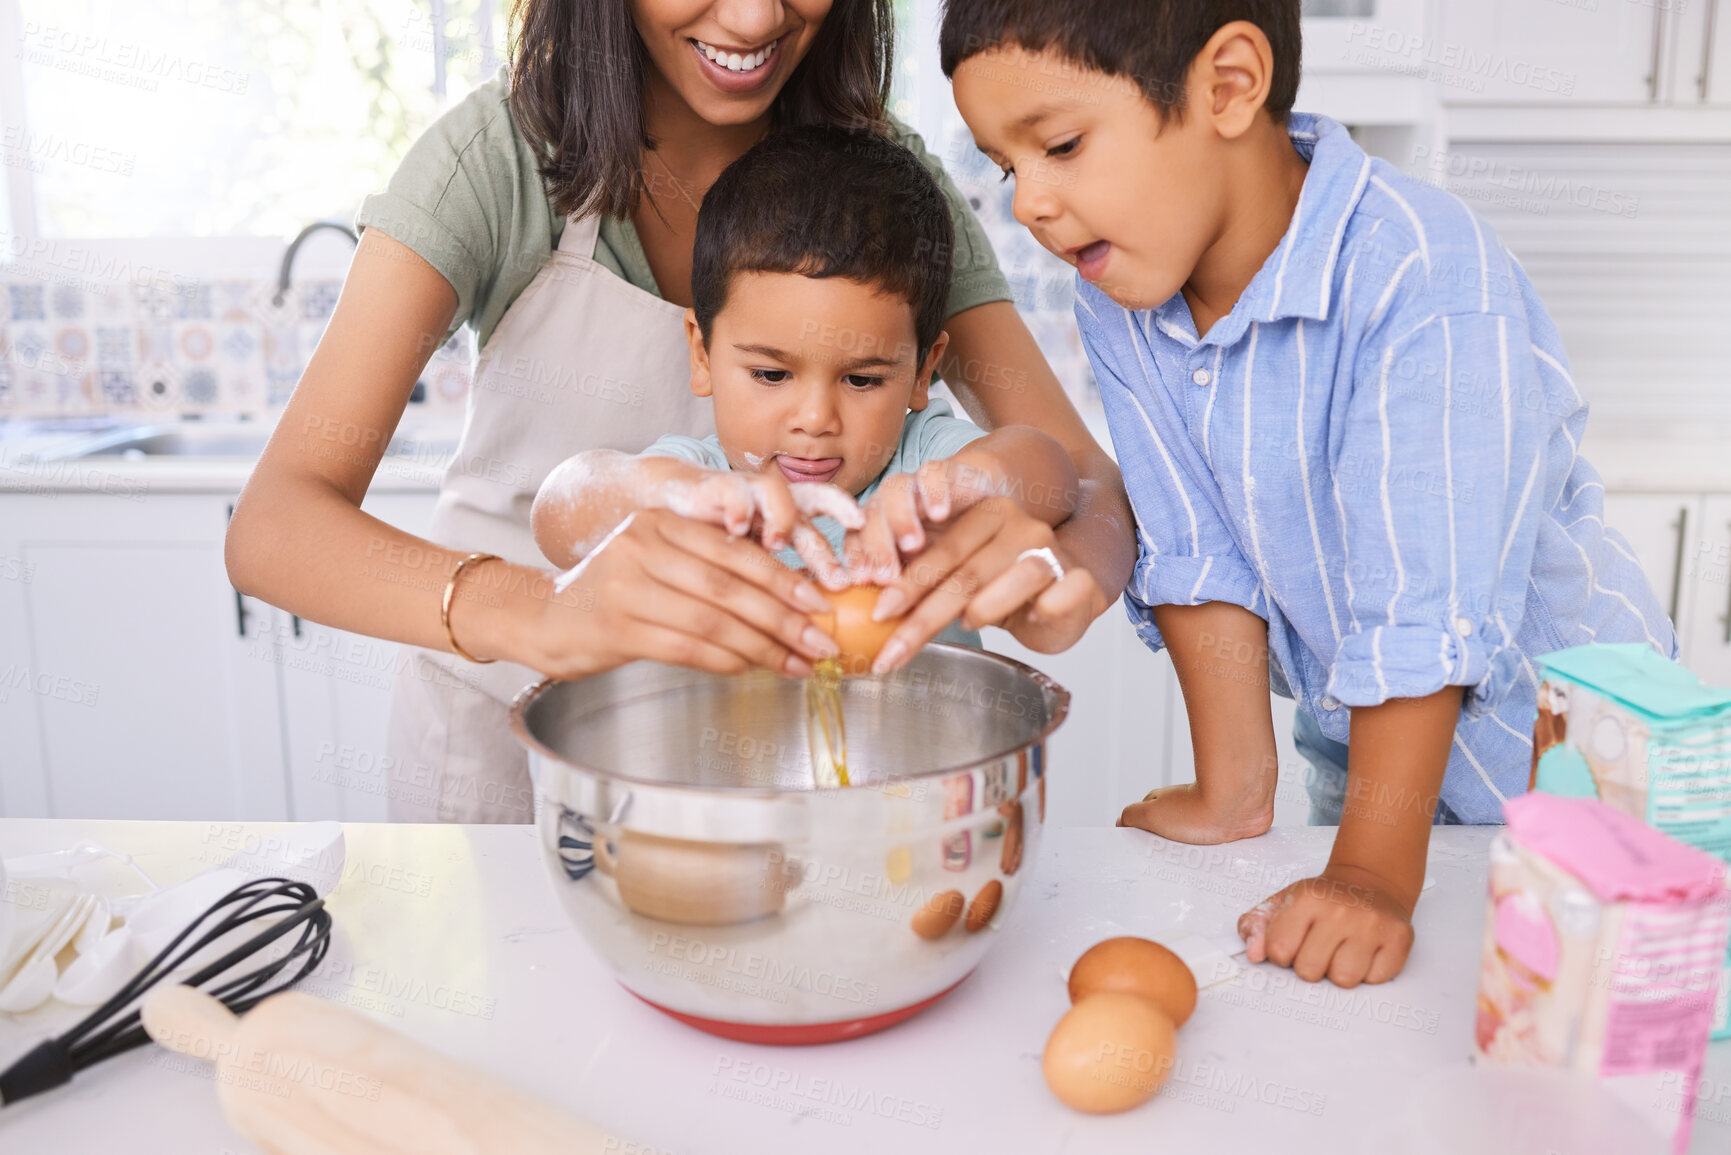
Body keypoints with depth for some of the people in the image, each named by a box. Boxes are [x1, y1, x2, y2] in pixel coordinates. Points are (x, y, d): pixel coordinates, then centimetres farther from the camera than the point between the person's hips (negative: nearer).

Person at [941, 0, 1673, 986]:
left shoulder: (1423, 275, -32)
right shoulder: (1117, 299, -13)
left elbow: (1424, 614, -33)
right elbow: (1198, 556, -9)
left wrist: (1373, 875, -31)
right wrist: (1234, 792, -6)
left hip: (1548, 729, -5)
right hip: (1356, 731, 5)